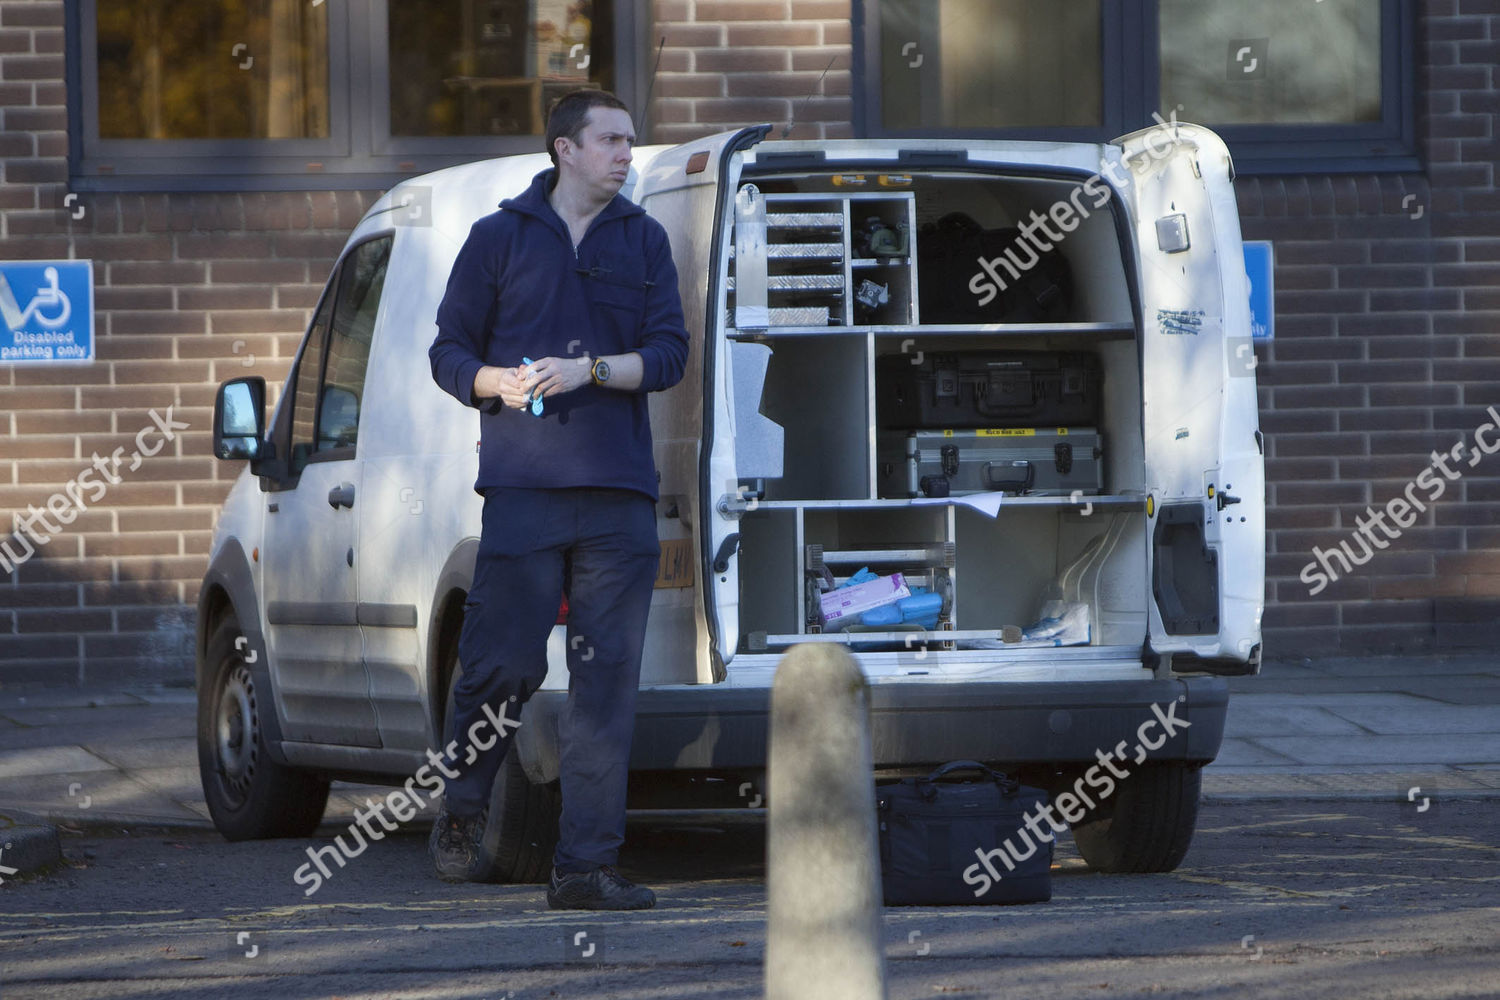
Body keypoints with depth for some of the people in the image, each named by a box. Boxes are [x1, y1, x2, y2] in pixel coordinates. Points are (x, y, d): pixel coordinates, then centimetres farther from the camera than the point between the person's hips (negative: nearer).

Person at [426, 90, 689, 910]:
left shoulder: (644, 241, 13)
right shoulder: (499, 237, 8)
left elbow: (669, 354, 5)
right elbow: (449, 351, 10)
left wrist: (590, 370, -11)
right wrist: (498, 381, -11)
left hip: (618, 494, 2)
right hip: (523, 487, -2)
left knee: (607, 679, -2)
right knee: (506, 663, -8)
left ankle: (584, 865, 0)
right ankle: (462, 805, 20)